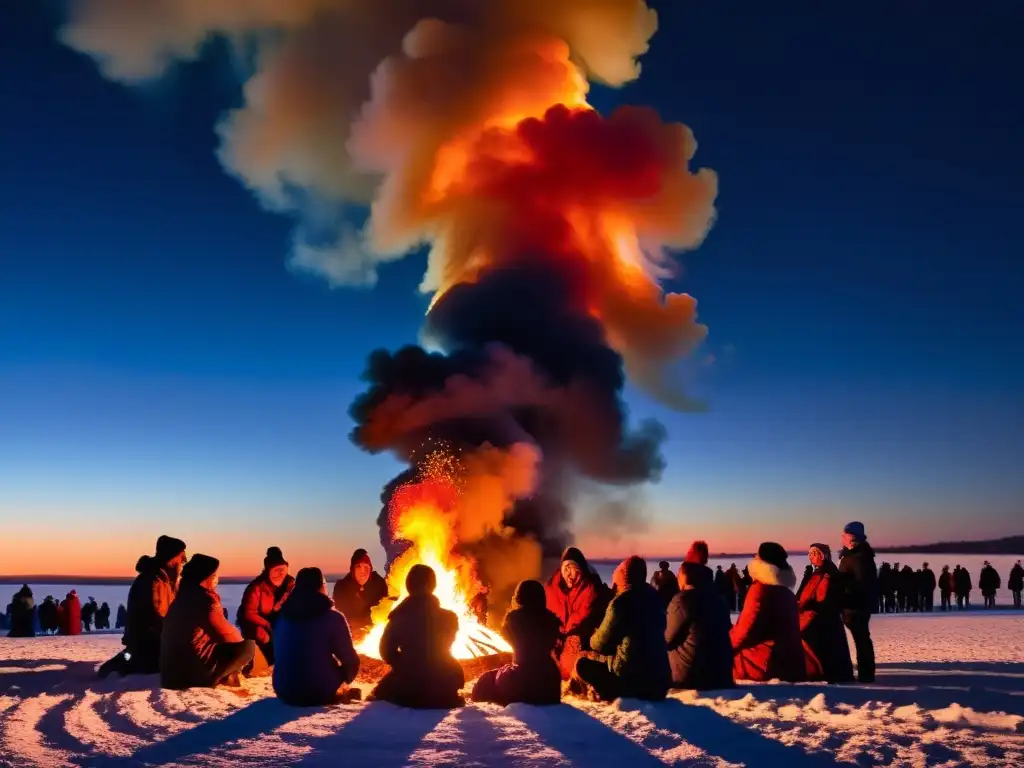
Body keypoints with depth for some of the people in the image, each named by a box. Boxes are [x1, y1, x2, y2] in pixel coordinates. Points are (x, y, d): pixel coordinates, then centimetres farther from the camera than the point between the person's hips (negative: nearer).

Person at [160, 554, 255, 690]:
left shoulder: (184, 595, 15)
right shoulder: (204, 599, -14)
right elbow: (225, 633, -9)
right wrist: (239, 637, 12)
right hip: (192, 669, -9)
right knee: (249, 645, -5)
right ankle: (214, 678, -6)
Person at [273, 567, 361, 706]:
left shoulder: (282, 615, 4)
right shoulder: (332, 617, -11)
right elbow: (351, 660, -8)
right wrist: (344, 682, 14)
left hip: (284, 692, 5)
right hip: (321, 693, -5)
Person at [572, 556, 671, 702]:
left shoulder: (621, 601, -12)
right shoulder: (654, 596, 10)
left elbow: (600, 644, -5)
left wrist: (594, 637, 19)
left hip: (633, 680, -8)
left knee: (582, 664, 9)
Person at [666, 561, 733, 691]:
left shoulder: (681, 600, -13)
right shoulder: (716, 598, 12)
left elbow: (667, 639, -7)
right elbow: (726, 630, 21)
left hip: (689, 674, -8)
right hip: (721, 670, 8)